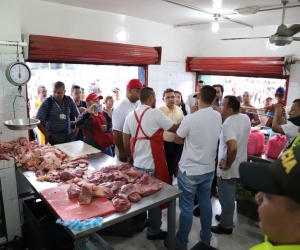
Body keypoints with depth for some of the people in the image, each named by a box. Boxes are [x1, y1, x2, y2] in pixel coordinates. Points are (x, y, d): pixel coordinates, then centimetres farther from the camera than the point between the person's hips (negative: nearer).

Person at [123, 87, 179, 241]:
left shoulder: (131, 115, 5)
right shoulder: (155, 113, -14)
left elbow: (126, 140, 7)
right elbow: (174, 129, -8)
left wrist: (129, 157, 19)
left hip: (137, 163, 7)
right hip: (153, 164, -6)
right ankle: (153, 231, 20)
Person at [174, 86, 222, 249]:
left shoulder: (190, 119, -21)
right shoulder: (218, 117, -3)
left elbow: (177, 140, -6)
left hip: (190, 170, -6)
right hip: (209, 169, 6)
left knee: (186, 207, 6)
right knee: (205, 203, 19)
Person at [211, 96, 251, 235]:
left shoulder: (228, 124, -27)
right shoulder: (245, 118, -1)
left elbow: (233, 147, -39)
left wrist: (227, 164, -25)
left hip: (229, 169, -9)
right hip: (240, 165, 9)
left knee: (226, 197, 9)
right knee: (229, 195, 25)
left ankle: (226, 226, 26)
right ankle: (226, 217, 44)